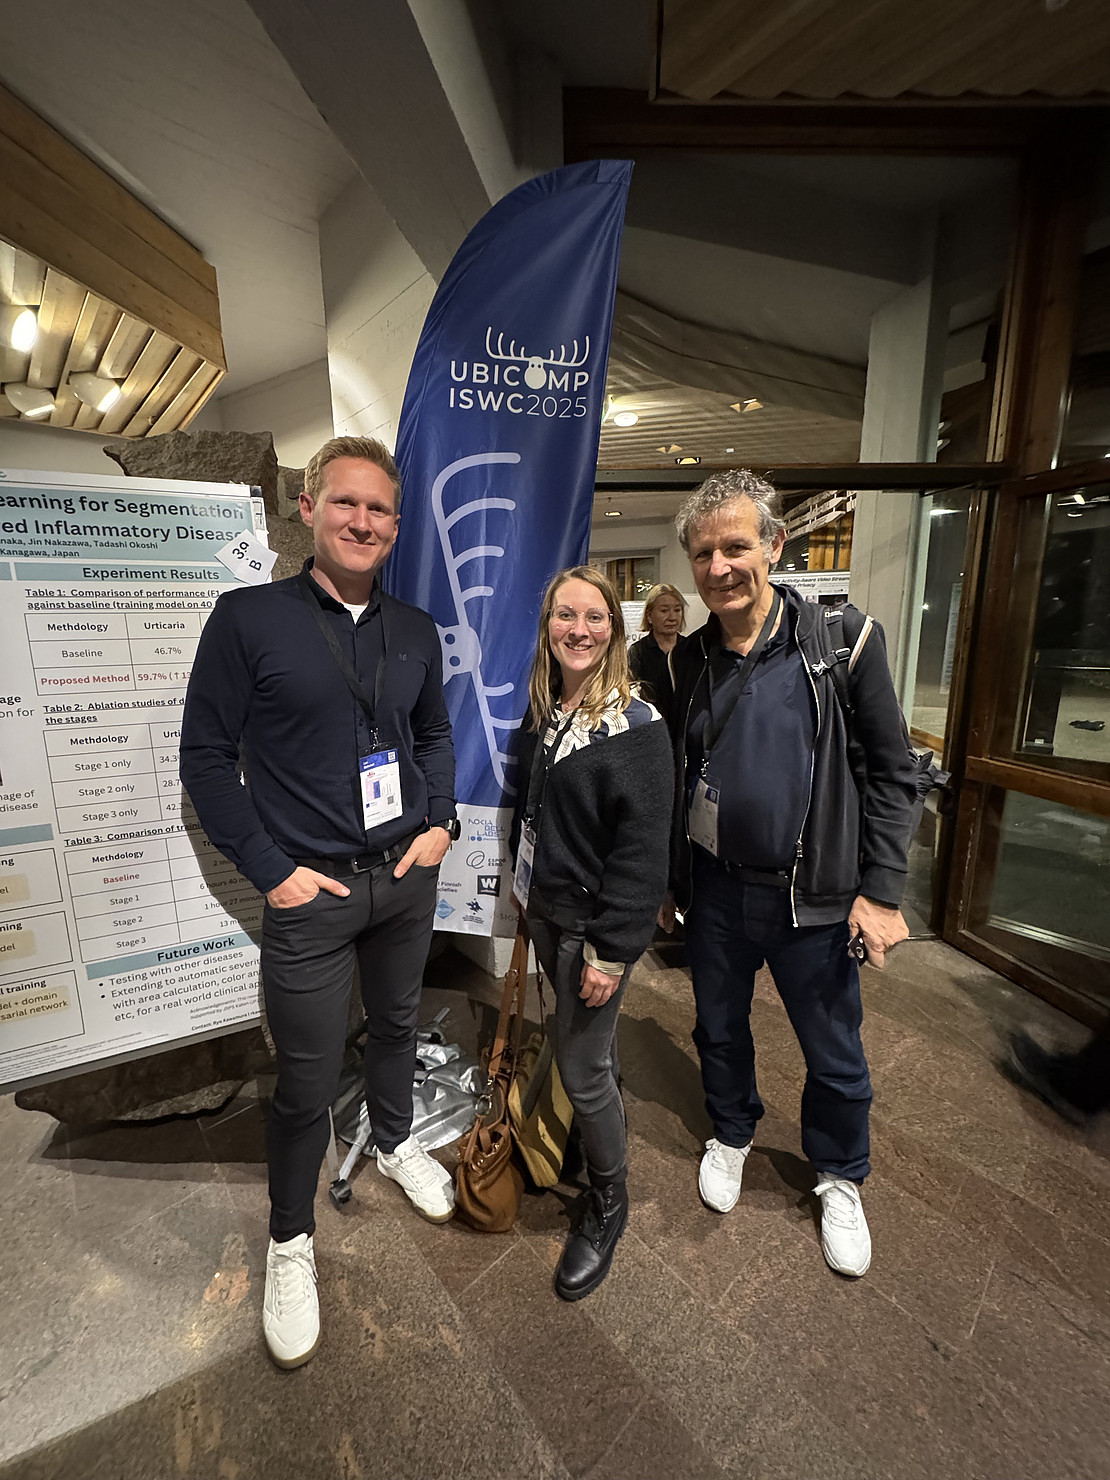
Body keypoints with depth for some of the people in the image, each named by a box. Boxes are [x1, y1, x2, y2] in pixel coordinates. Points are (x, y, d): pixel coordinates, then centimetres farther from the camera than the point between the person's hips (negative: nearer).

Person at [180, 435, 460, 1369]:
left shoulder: (416, 632, 3)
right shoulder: (247, 618, -10)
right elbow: (205, 754, -8)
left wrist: (441, 821, 2)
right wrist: (270, 867, -12)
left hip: (408, 877, 5)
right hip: (311, 891, -4)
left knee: (398, 1023, 25)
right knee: (308, 1081, 10)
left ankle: (395, 1143, 54)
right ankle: (291, 1240, 39)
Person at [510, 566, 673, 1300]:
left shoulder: (637, 727, -19)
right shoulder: (541, 713, 2)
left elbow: (642, 847, -21)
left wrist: (612, 951, -19)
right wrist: (524, 889, 16)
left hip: (596, 922, -6)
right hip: (546, 910, 7)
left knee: (582, 1067, 6)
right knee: (586, 1044, 26)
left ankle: (608, 1200, 34)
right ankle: (601, 1135, 53)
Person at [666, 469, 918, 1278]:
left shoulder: (842, 640, -11)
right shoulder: (688, 661, -1)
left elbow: (892, 770, -7)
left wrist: (881, 892, -10)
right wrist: (664, 881, 8)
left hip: (812, 894, -2)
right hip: (714, 888, 3)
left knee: (835, 1055, 17)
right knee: (720, 1029, 22)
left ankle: (841, 1180, 47)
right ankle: (732, 1133, 52)